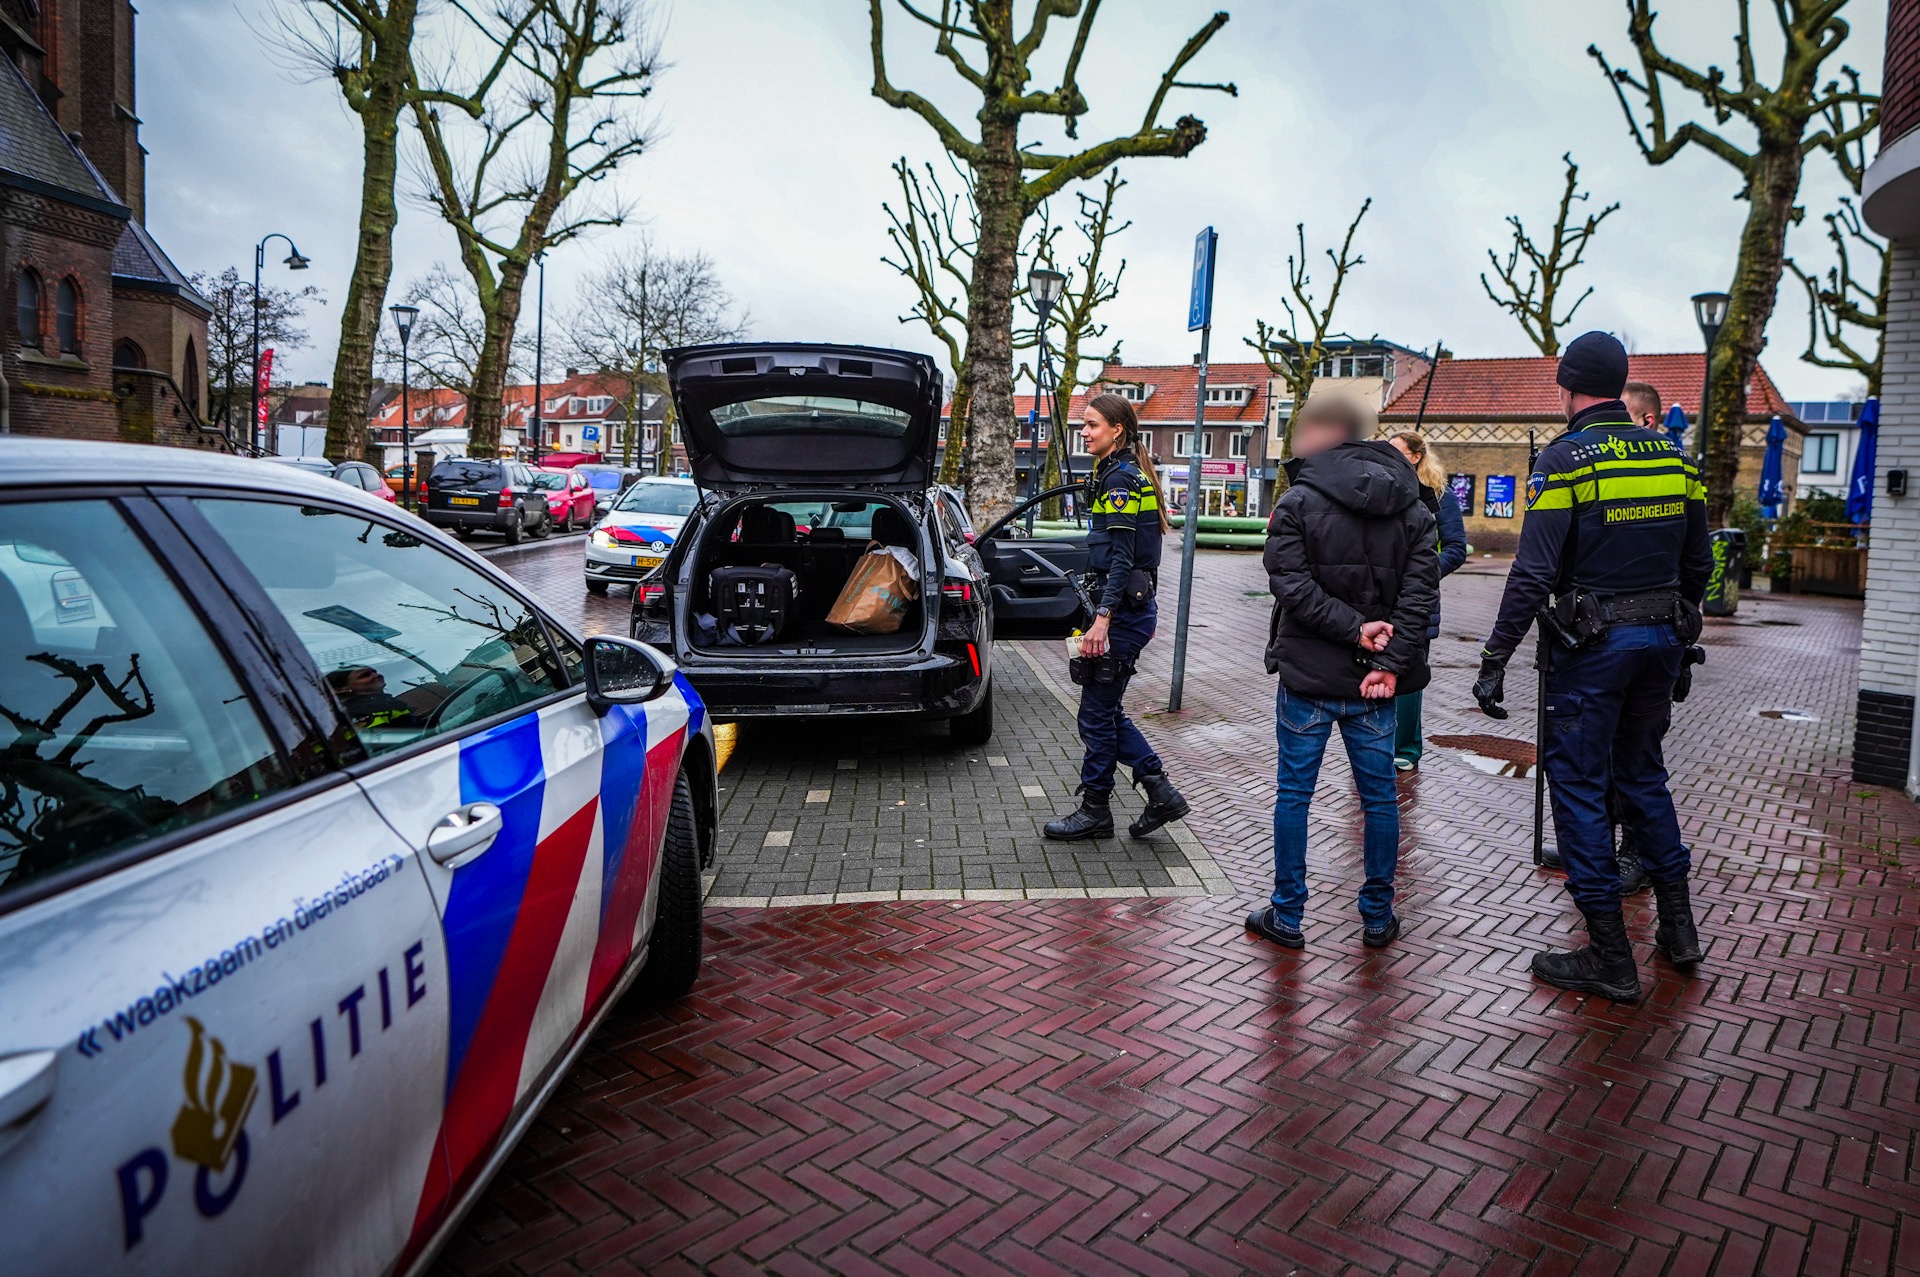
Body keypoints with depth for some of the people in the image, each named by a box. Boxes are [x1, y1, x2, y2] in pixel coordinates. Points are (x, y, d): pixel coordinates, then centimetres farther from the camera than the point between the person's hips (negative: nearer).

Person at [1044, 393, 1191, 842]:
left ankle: (1095, 811, 13)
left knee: (1097, 712, 1)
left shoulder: (1120, 478, -14)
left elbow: (1122, 557, -21)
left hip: (1123, 609, -10)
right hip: (1131, 606, 10)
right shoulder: (1126, 473, 17)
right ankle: (1161, 793, 18)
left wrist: (1103, 618, -26)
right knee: (1105, 711, 15)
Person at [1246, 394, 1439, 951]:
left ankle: (1287, 916, 15)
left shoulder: (1297, 502, -7)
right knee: (1380, 795, 14)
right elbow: (1420, 593, -4)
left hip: (1308, 675, -3)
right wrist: (1391, 663, -10)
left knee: (1293, 793, 8)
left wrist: (1353, 628, -14)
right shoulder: (1412, 508, 6)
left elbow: (1292, 585, -17)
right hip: (1374, 680, 4)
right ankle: (1378, 918, 23)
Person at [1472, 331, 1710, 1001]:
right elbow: (1697, 564, 13)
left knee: (1579, 784, 2)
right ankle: (1678, 927, 30)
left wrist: (1495, 660, -16)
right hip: (1662, 637, 7)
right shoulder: (1673, 455, 8)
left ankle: (1611, 960, 6)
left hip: (1593, 643, -7)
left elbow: (1533, 574, -18)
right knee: (1643, 775, 21)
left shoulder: (1565, 458, -12)